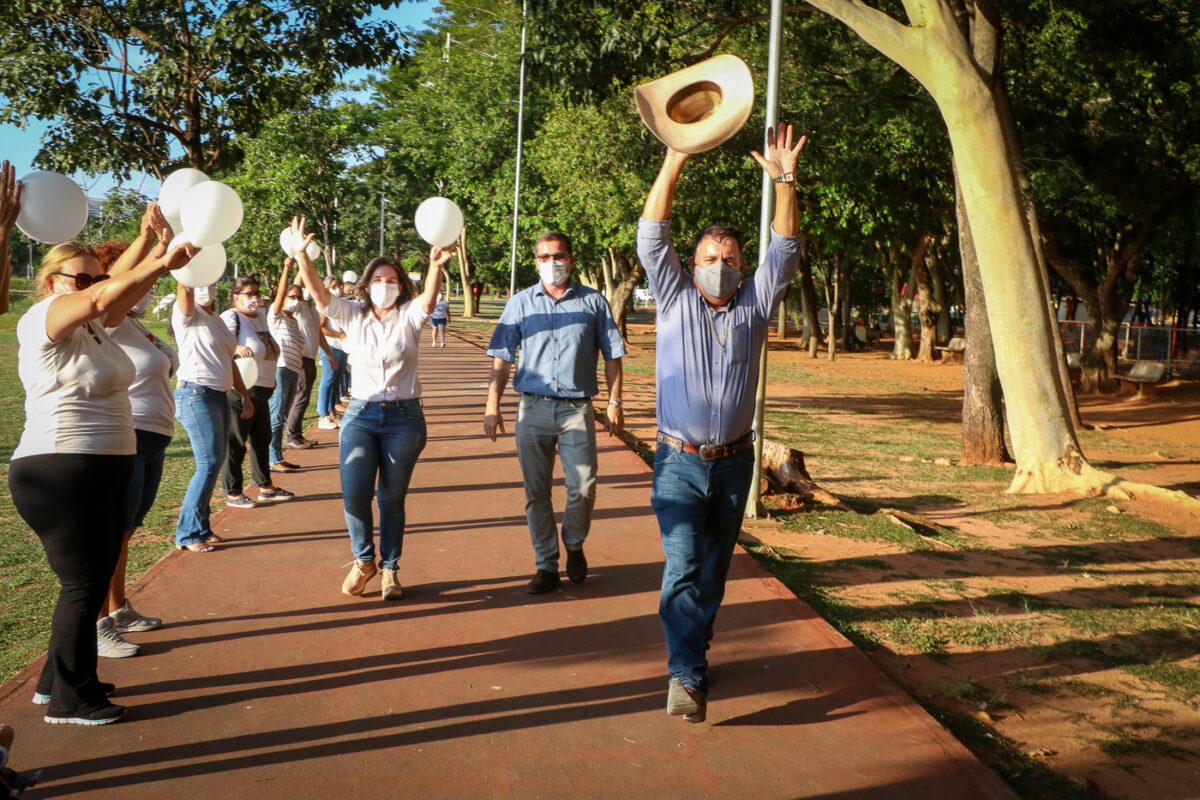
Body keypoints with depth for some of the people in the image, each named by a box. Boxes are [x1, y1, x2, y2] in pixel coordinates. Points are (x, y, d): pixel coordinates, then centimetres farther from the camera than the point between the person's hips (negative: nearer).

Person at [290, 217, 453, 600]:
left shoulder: (409, 317, 0)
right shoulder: (353, 316, 6)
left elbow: (428, 299, -21)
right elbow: (319, 292, -7)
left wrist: (436, 266, -41)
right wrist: (301, 254, -23)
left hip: (404, 417, -1)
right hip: (360, 414, 1)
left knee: (392, 498, 6)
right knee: (354, 495, -6)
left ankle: (389, 569, 23)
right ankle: (363, 560, 19)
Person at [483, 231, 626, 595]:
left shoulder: (593, 302, 6)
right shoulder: (521, 303, 7)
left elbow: (612, 355, 8)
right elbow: (502, 359, 6)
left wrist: (614, 403, 3)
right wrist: (492, 405, -1)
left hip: (577, 409, -1)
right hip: (533, 409, 1)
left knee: (583, 488, -3)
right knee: (536, 493, 4)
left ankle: (574, 546, 25)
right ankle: (546, 565, 16)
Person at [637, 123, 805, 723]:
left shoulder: (753, 307, 8)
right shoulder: (675, 300, 3)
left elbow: (784, 251, 1)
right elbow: (651, 235, -6)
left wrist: (784, 181, -11)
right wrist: (674, 161, -14)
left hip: (734, 462, 3)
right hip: (679, 463, -3)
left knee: (714, 568, 11)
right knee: (681, 566, -12)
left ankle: (692, 648, 28)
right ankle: (687, 675, -12)